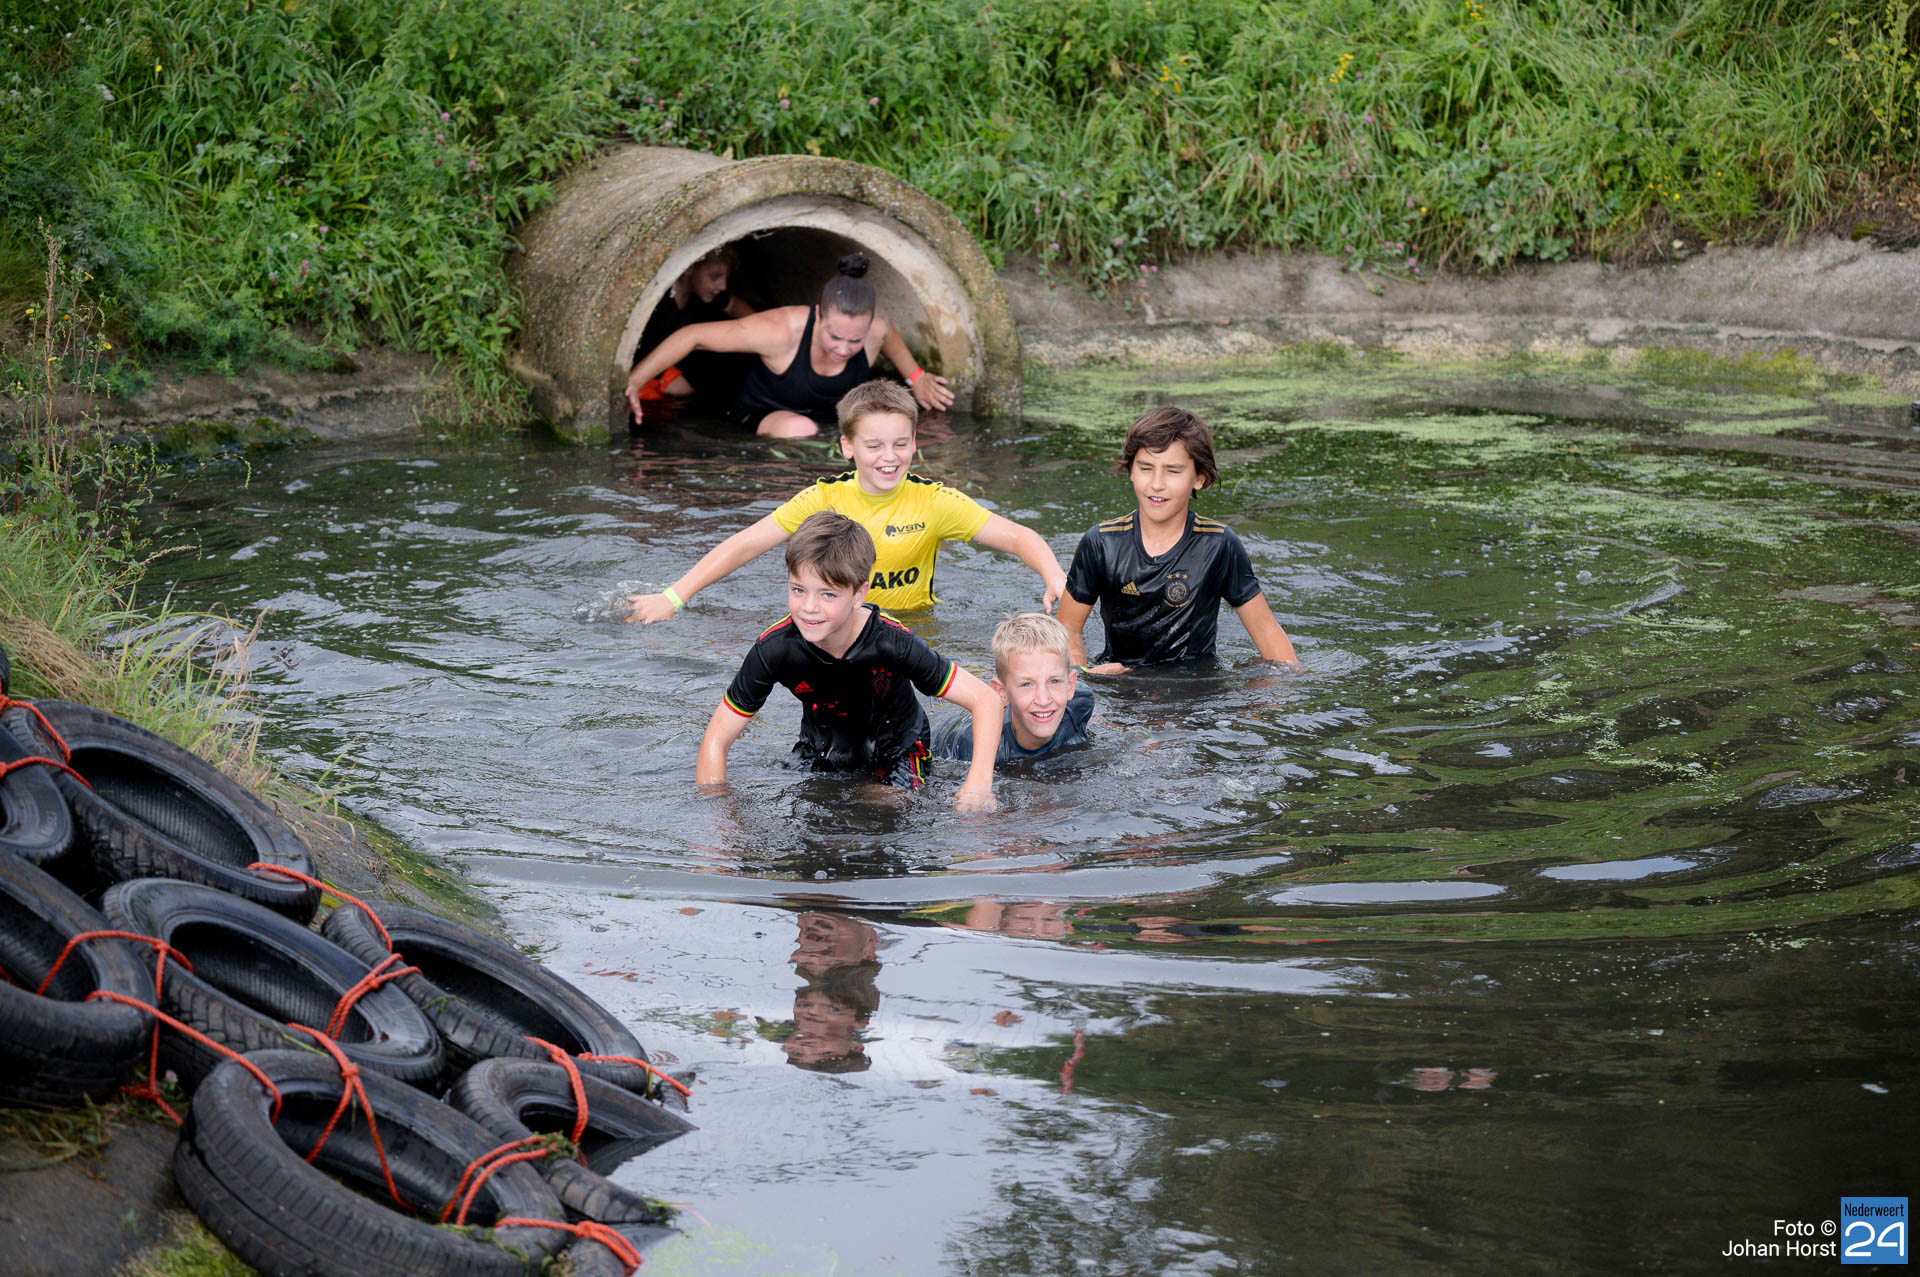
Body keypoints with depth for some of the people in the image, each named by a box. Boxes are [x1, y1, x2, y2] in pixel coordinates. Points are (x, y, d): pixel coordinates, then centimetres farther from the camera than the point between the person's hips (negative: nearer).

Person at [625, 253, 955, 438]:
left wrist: (916, 377, 25)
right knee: (800, 429, -39)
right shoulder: (782, 331, -31)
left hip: (828, 423, 6)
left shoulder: (876, 331, -17)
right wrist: (633, 381, -25)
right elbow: (694, 336, -24)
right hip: (760, 419, -6)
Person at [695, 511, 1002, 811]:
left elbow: (985, 700, -30)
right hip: (822, 751, 2)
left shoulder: (890, 642, -34)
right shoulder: (775, 648, -29)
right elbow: (716, 742, -19)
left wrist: (977, 788, -41)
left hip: (895, 746, -2)